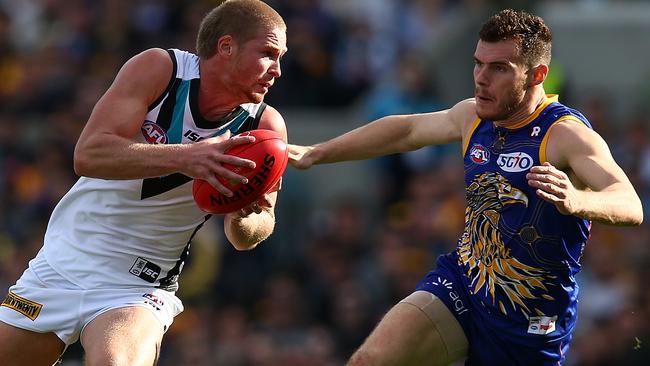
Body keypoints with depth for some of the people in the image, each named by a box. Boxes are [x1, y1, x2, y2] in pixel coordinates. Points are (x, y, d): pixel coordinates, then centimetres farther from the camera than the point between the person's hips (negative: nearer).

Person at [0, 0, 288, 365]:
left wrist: (244, 218, -22)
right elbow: (88, 154, -24)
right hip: (64, 262, 1)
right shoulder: (159, 69, -13)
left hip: (138, 289, -1)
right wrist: (184, 157, -36)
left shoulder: (265, 126, -8)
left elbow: (246, 238, 2)